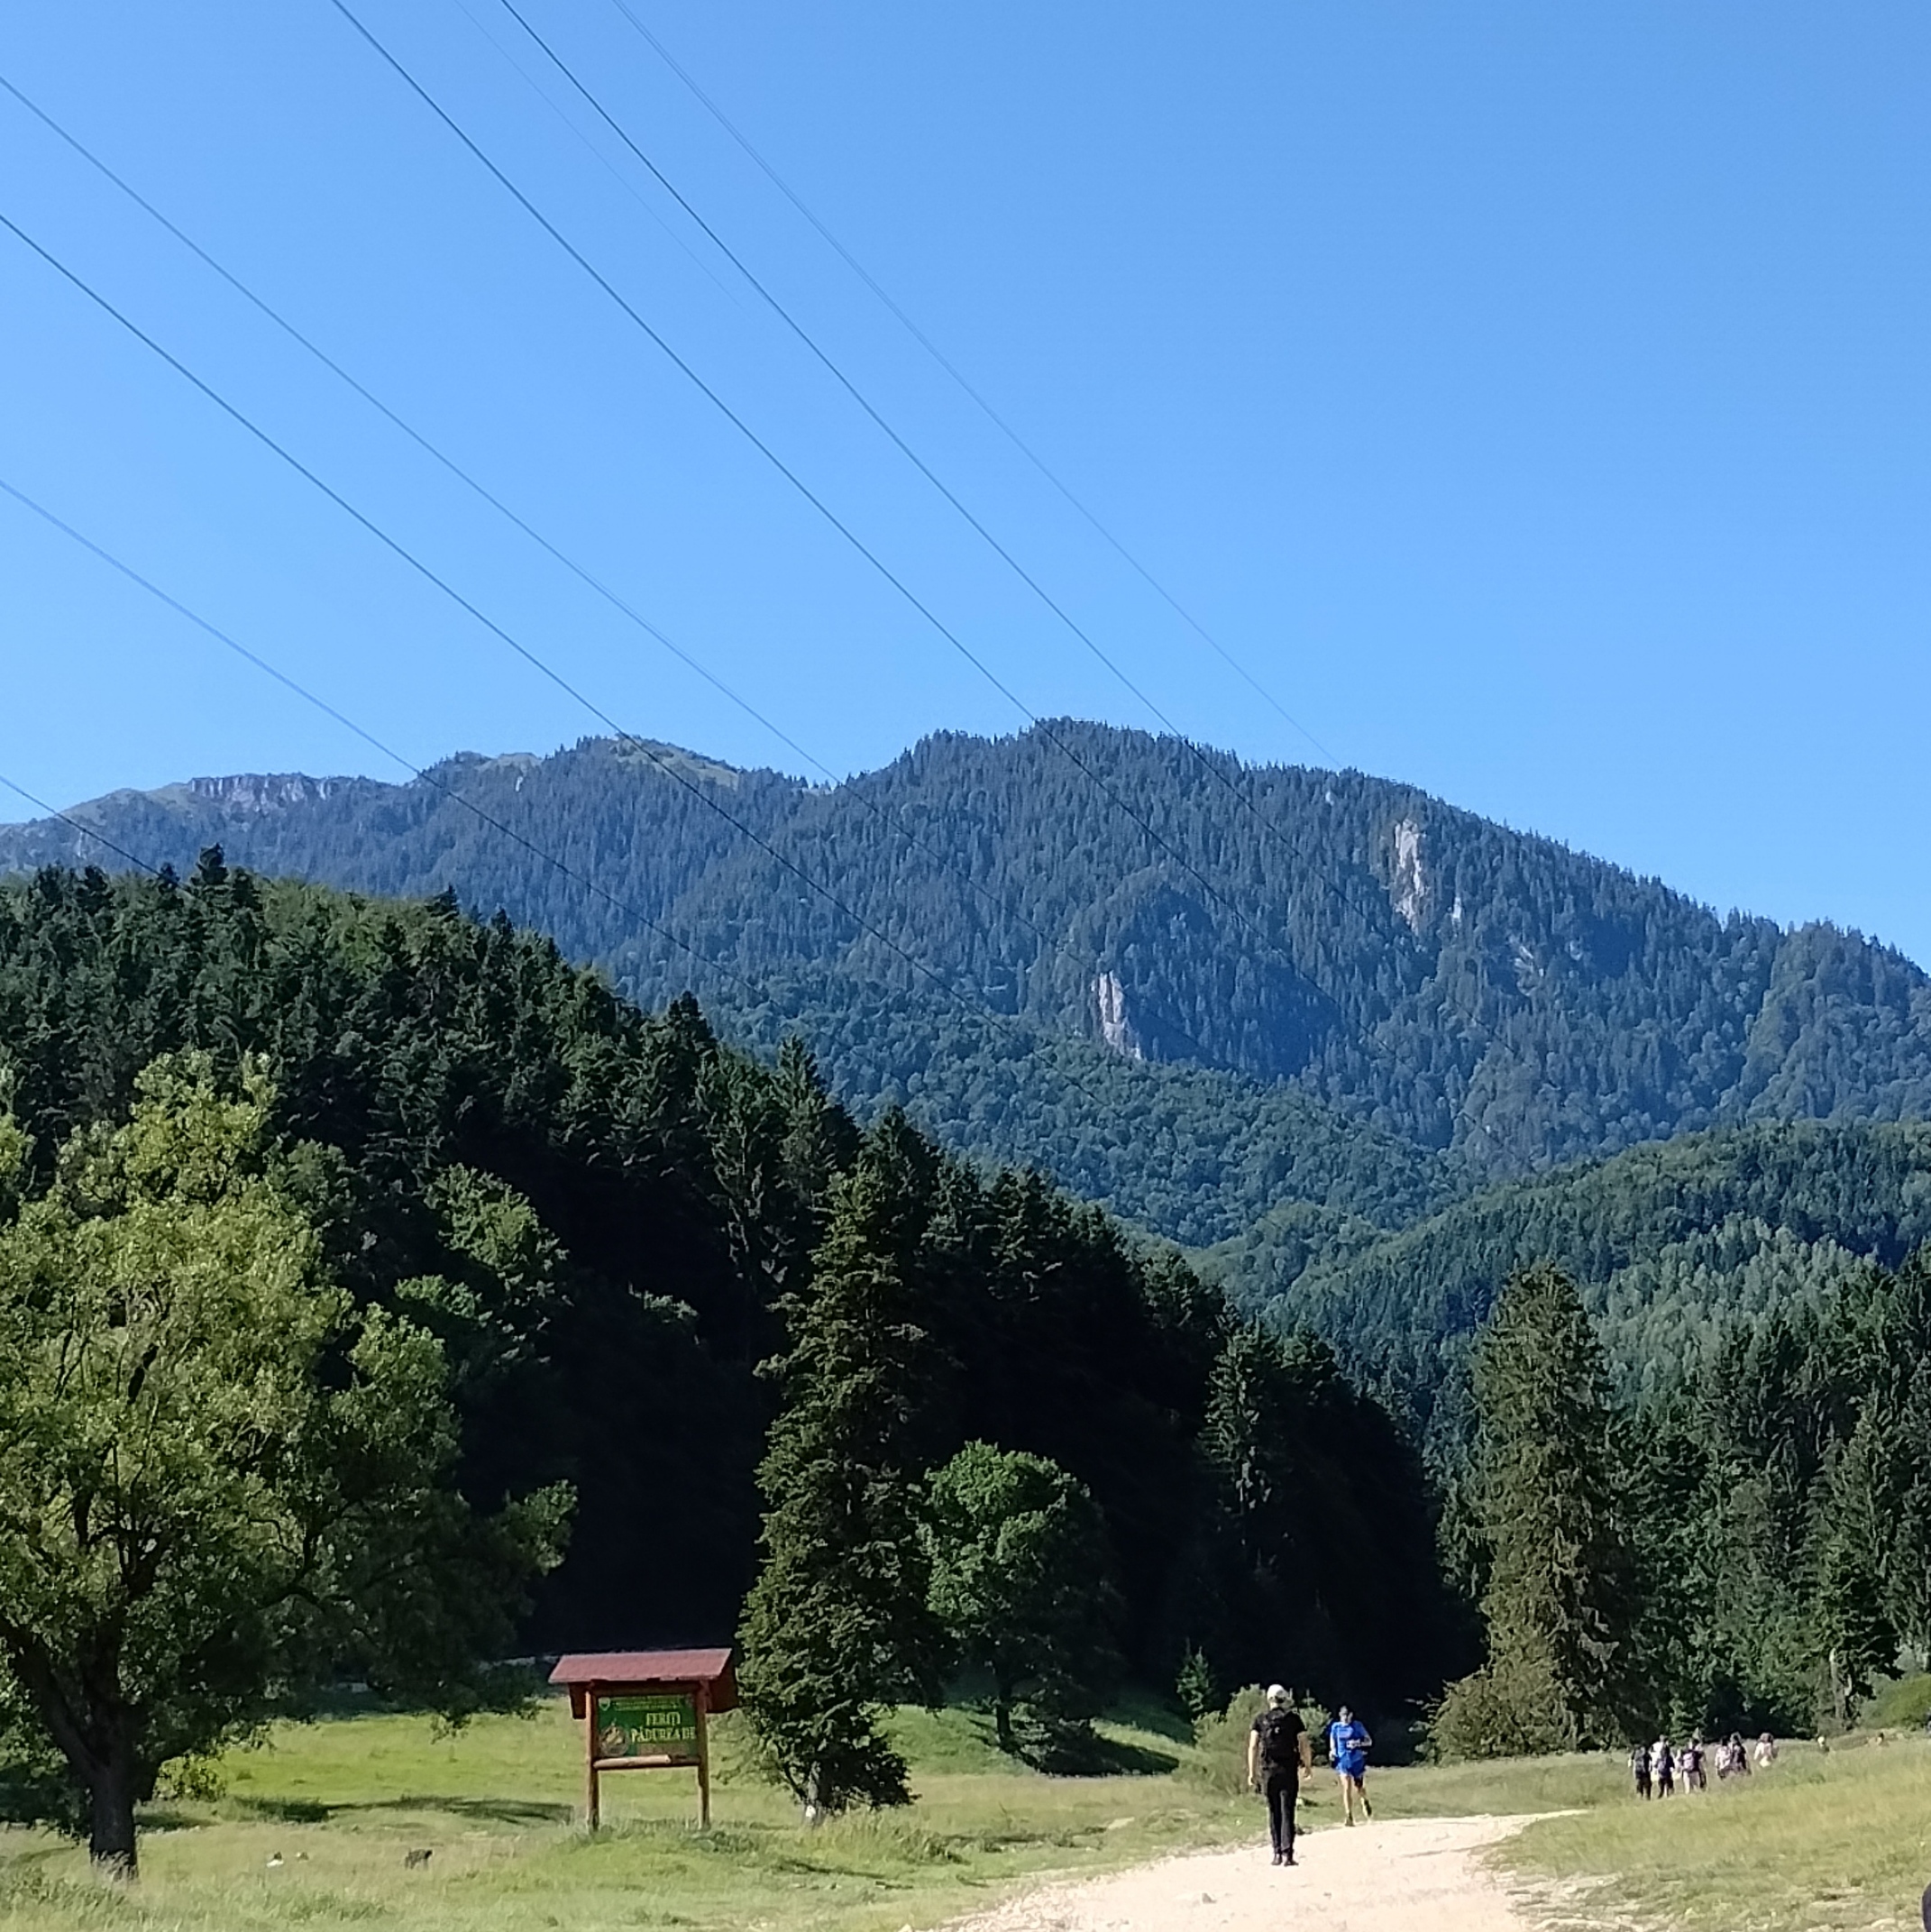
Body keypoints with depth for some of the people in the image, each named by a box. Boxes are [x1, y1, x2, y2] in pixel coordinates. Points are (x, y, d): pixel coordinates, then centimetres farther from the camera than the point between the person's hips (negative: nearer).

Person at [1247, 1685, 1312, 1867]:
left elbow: (1253, 1747, -2)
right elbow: (1304, 1745, 0)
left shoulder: (1260, 1720, 3)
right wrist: (1308, 1765, 15)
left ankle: (1277, 1853, 10)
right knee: (1287, 1812, -2)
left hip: (1268, 1771, 1)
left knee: (1273, 1813, 11)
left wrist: (1252, 1772, 1)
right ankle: (1287, 1853, -11)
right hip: (1289, 1771, -1)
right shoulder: (1293, 1718, 0)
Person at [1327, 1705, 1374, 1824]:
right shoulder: (1335, 1727, 2)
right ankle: (1349, 1816, -10)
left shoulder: (1357, 1726, -5)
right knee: (1347, 1788, -12)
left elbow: (1369, 1741, -3)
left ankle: (1365, 1801, 45)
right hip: (1343, 1761, 1)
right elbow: (1332, 1740, 18)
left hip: (1357, 1761, -1)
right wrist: (1332, 1751, -1)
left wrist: (1358, 1743, -22)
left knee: (1359, 1787, 9)